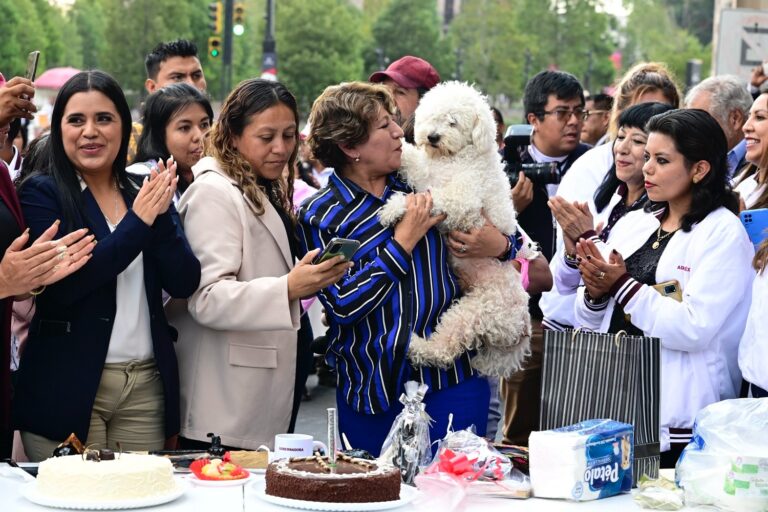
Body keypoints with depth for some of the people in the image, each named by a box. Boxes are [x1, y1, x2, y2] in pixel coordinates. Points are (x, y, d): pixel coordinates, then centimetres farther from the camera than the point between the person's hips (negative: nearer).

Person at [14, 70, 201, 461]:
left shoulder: (146, 194, 9)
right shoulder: (40, 193, -3)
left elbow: (184, 284, 2)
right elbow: (59, 286, -15)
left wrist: (161, 214, -13)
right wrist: (138, 222, -14)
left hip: (147, 385, 4)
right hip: (67, 387, -4)